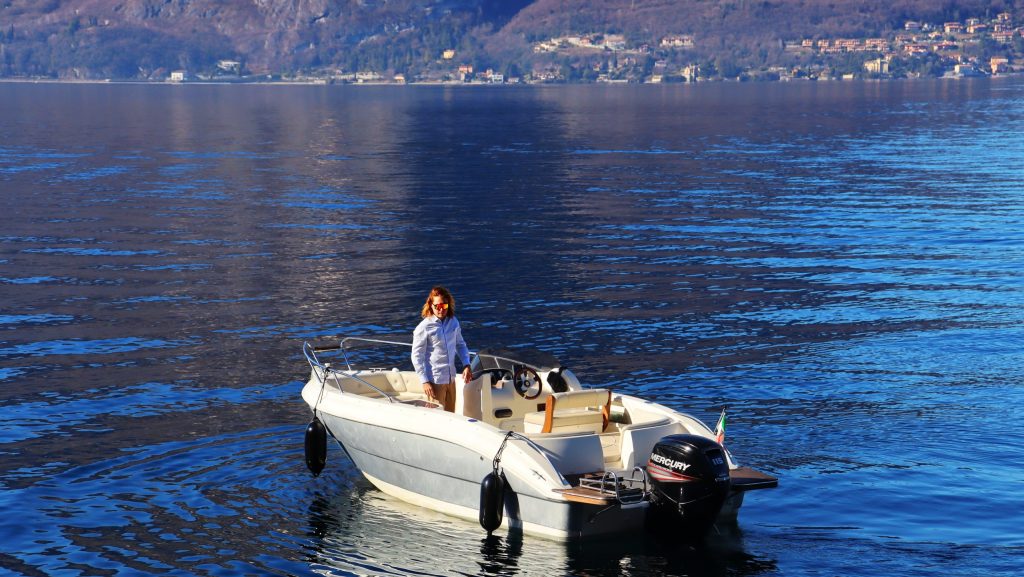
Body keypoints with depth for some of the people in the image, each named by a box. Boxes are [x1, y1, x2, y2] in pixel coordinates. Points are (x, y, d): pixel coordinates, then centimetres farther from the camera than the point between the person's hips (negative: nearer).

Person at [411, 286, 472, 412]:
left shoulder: (453, 322, 5)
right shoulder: (424, 327, -11)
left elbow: (460, 344, 19)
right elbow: (417, 356, -9)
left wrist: (466, 365, 5)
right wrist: (424, 381, -13)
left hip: (451, 378, 6)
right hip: (435, 381, -6)